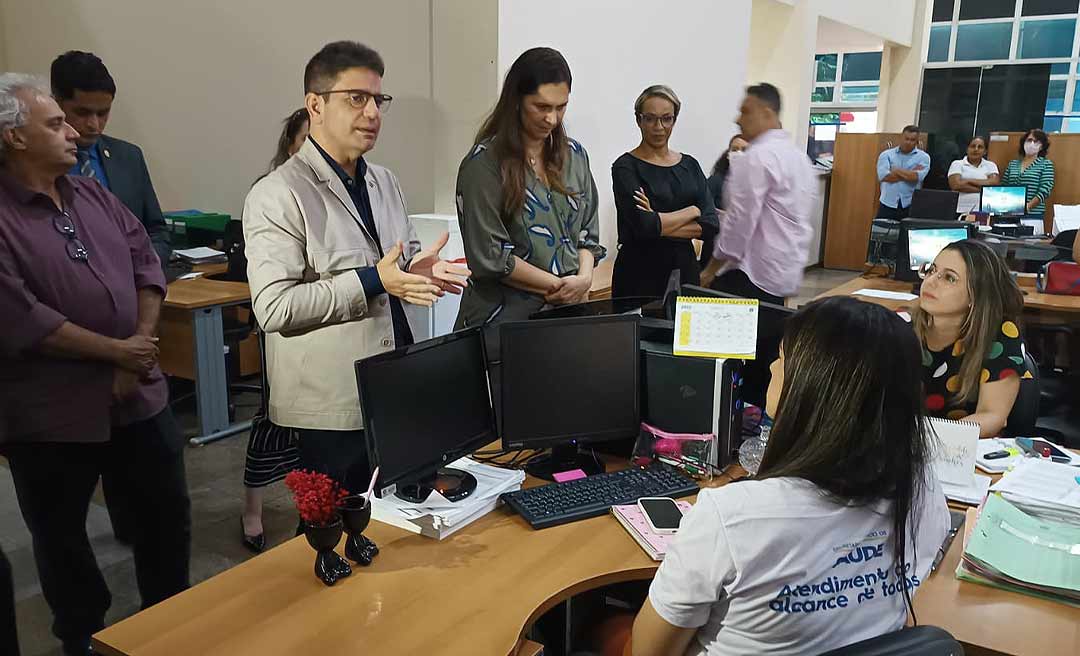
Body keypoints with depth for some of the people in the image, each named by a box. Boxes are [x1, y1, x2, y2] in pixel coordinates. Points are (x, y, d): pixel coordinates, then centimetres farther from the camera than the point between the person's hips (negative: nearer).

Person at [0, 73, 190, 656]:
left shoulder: (95, 197, 7)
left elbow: (145, 266, 5)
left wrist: (141, 349, -8)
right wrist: (116, 352, -14)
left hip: (139, 397, 6)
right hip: (51, 414, -5)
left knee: (167, 514, 17)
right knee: (61, 536, 14)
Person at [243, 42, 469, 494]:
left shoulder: (384, 182, 13)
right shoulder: (277, 195, -13)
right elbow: (273, 307, -20)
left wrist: (419, 269, -1)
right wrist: (372, 282, -23)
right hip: (333, 409, -7)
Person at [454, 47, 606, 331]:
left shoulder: (574, 155, 9)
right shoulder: (484, 163, -10)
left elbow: (587, 233, 13)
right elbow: (488, 256, -14)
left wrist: (584, 278, -7)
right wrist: (558, 285, -10)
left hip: (569, 312, 5)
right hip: (507, 314, -5)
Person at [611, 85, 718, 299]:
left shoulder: (689, 165, 9)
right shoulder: (626, 167, -6)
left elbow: (710, 225, -2)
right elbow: (644, 225, -19)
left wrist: (659, 222, -14)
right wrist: (692, 211, -6)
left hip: (685, 268, 4)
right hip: (640, 274, -4)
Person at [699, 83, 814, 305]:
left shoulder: (758, 157, -14)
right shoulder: (800, 156, 14)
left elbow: (741, 220, -17)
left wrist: (711, 269, -8)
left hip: (755, 276, -9)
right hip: (788, 273, 9)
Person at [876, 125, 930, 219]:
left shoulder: (923, 157, 5)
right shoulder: (886, 155, 6)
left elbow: (917, 176, -13)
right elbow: (883, 176, -12)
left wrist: (896, 170, -3)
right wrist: (909, 174, -7)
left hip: (910, 206, -1)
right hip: (887, 205, 1)